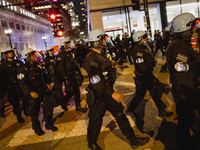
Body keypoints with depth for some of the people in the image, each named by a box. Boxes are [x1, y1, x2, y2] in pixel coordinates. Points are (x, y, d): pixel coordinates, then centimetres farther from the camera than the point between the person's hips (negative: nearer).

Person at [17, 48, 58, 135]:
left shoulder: (38, 65, 10)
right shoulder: (23, 69, -11)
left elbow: (44, 76, 21)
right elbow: (22, 83, -19)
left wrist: (48, 83, 8)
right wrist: (30, 92, -28)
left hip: (43, 90, 5)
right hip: (33, 94, -5)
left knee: (49, 104, 1)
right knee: (34, 112, 7)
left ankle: (49, 124, 21)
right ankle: (37, 129, 28)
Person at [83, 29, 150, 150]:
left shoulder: (101, 55, 9)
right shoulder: (91, 59, -23)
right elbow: (96, 82, -30)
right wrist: (112, 93, -34)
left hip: (108, 91, 9)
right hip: (98, 96, -9)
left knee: (120, 115, 13)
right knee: (96, 121, 10)